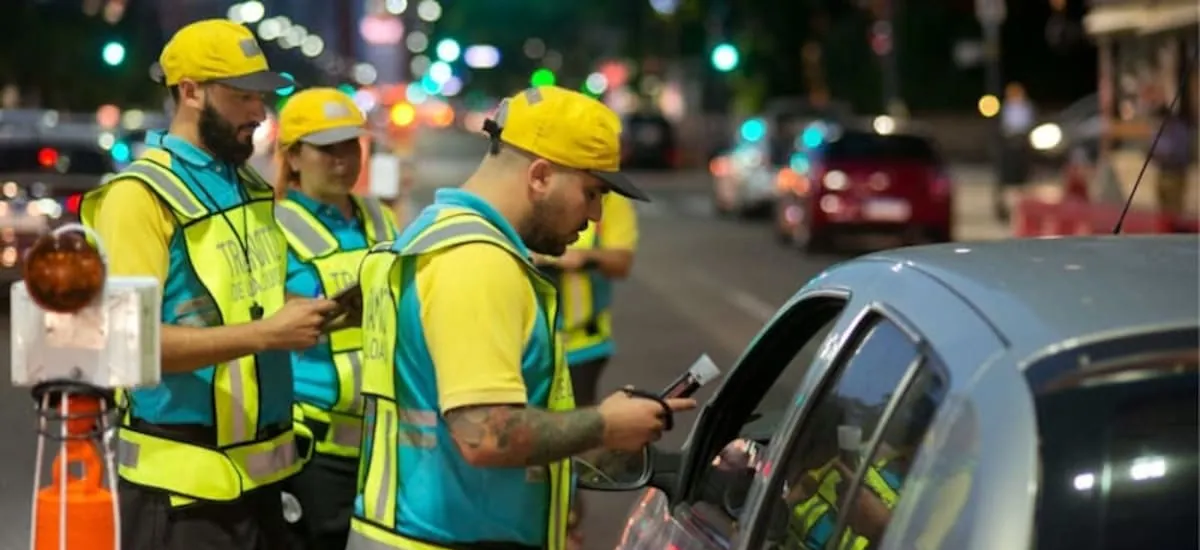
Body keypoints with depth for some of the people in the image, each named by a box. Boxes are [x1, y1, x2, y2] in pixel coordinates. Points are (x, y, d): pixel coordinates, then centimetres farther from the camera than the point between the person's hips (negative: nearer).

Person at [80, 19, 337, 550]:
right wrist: (266, 333, -25)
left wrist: (304, 312, 1)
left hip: (260, 467, 8)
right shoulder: (140, 194, -14)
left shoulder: (250, 186, 12)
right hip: (183, 481, -8)